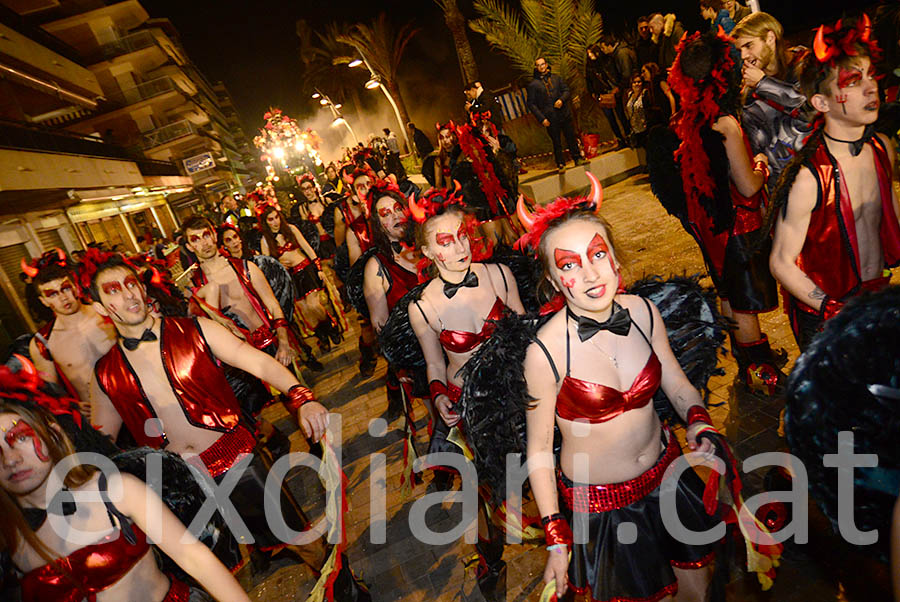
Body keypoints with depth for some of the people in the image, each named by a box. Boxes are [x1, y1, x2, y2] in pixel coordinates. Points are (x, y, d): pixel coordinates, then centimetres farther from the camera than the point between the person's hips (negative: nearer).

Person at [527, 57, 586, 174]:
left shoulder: (556, 78, 12)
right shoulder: (533, 84, 1)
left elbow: (567, 91, 13)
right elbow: (531, 104, -2)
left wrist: (562, 99, -11)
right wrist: (542, 118, -11)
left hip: (565, 115, 3)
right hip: (550, 119, -3)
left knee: (571, 138, 9)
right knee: (556, 143, 2)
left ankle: (577, 158, 24)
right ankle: (561, 165, 12)